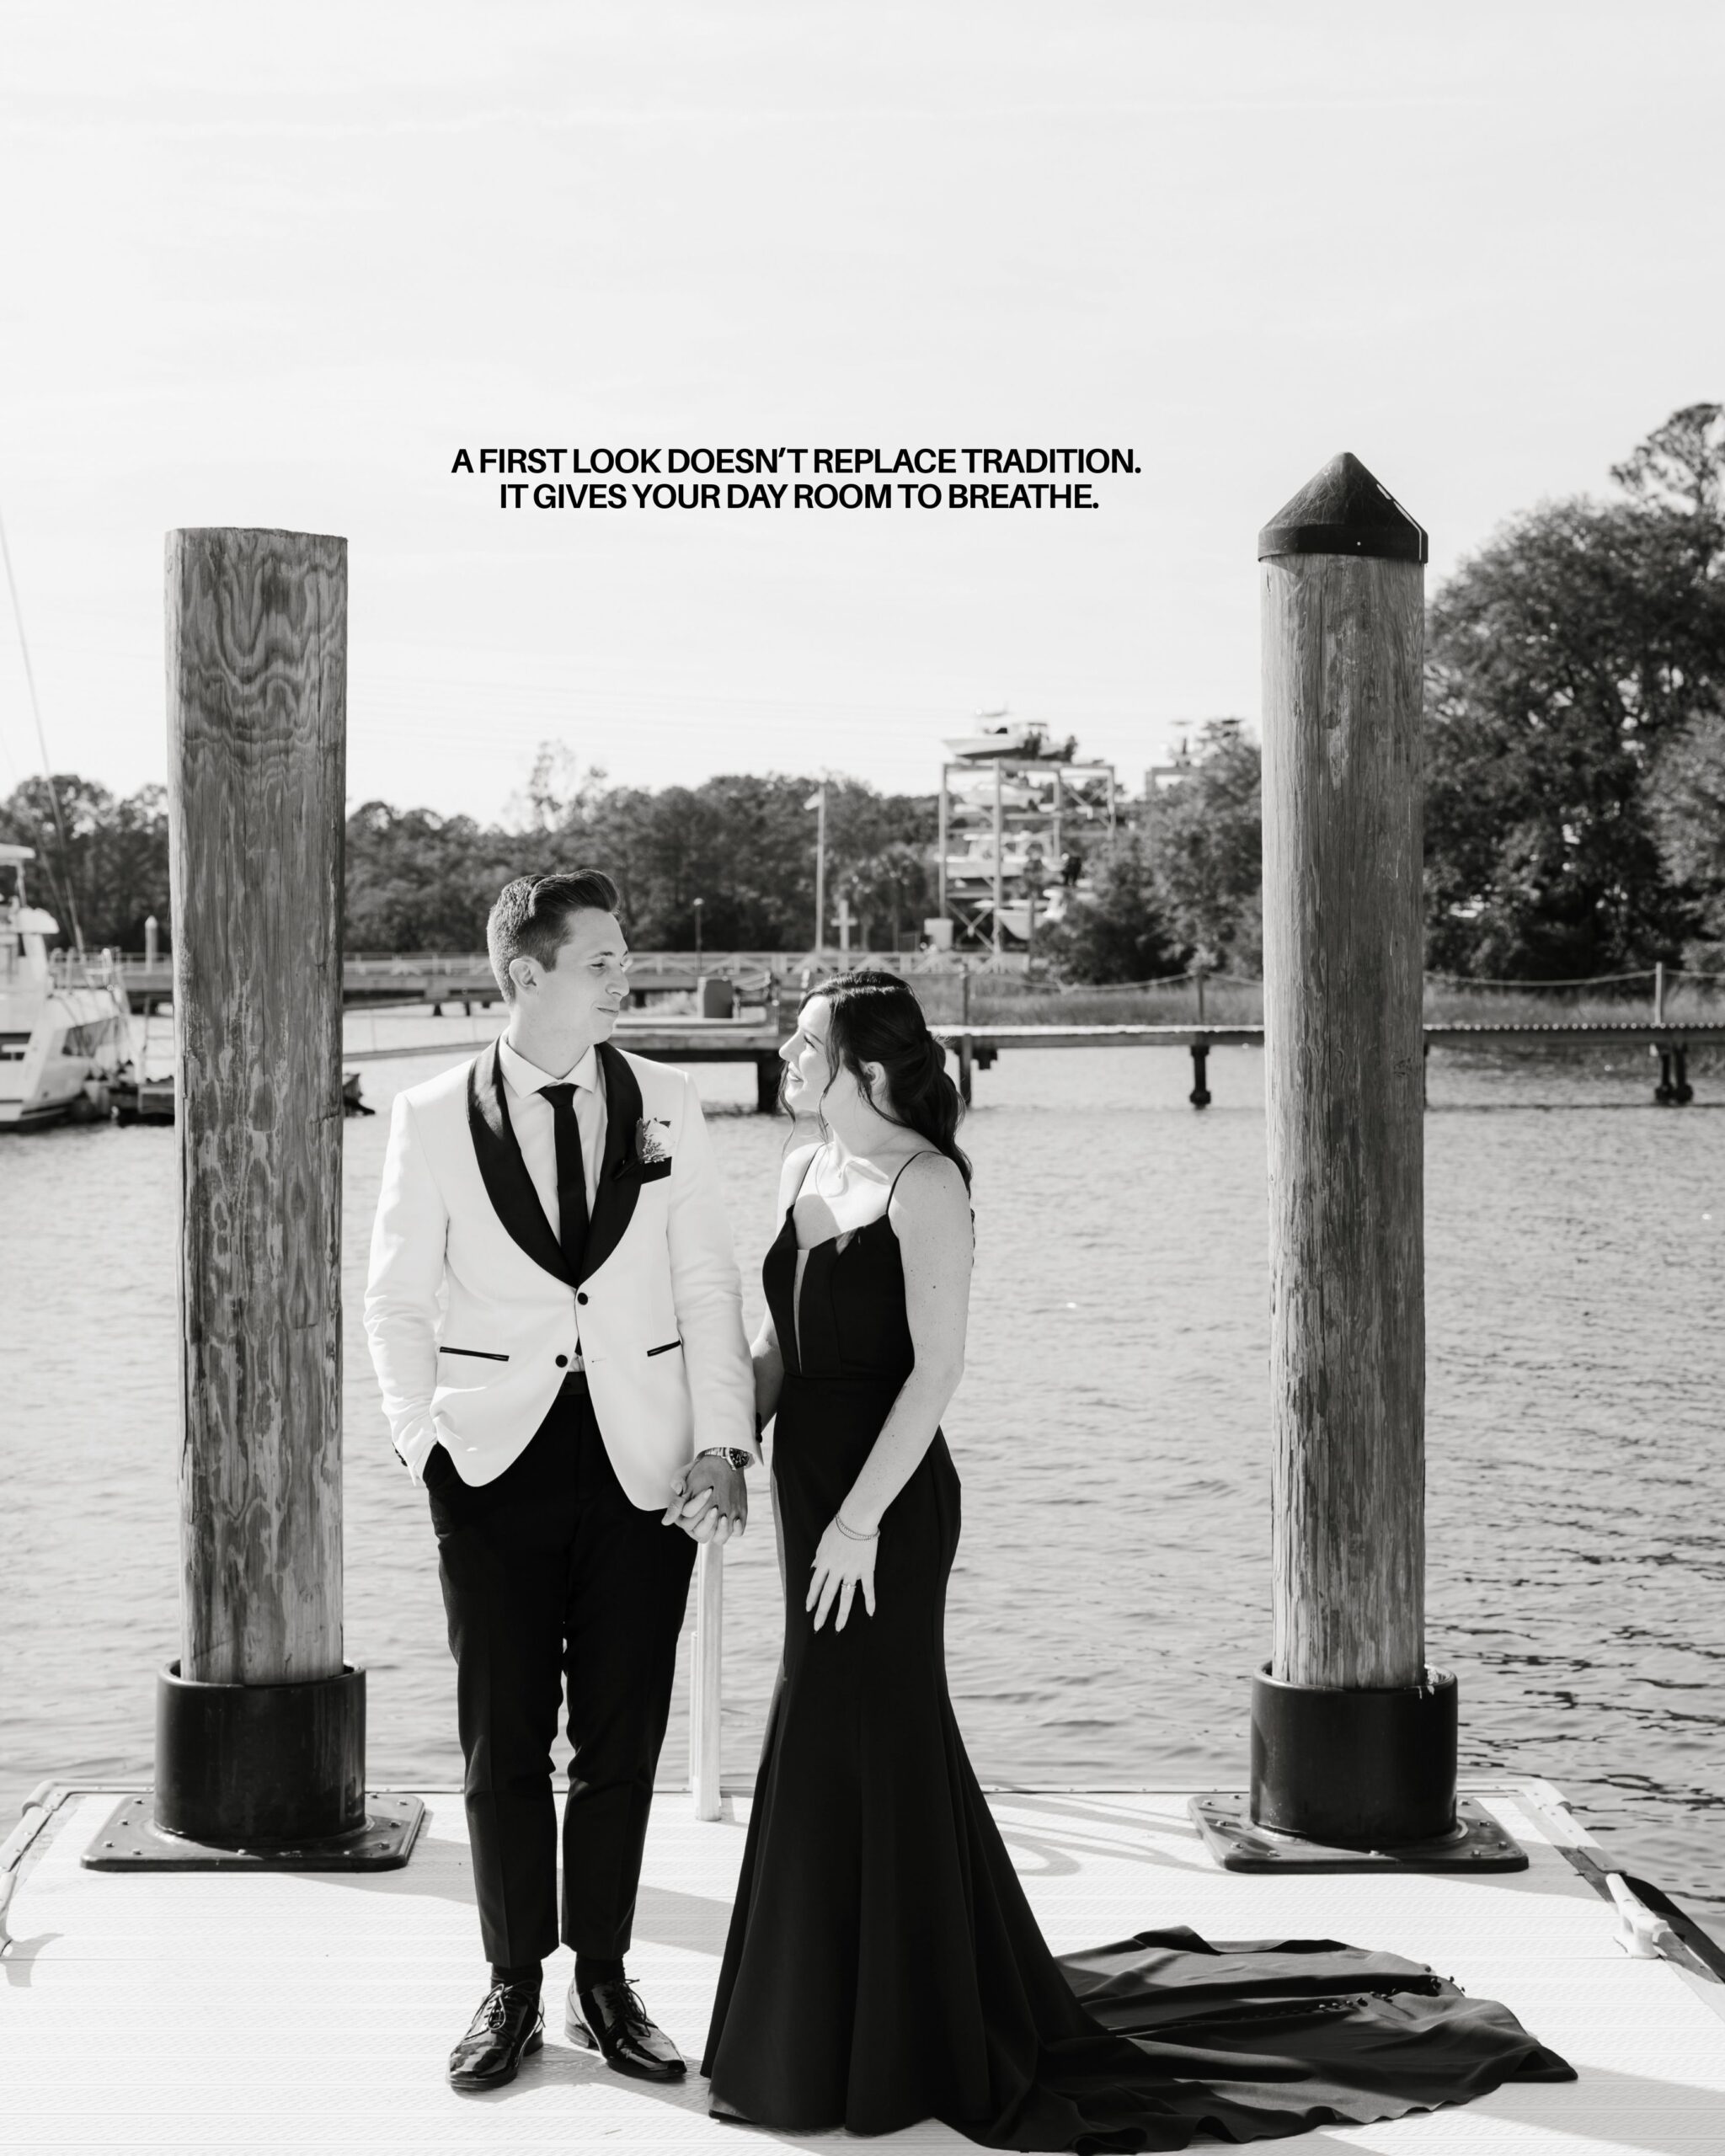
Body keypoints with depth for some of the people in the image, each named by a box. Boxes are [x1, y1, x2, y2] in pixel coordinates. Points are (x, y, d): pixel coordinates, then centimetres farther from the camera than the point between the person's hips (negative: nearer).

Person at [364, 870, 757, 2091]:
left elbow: (709, 1287, 4)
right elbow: (398, 1301, 6)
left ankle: (604, 1984, 21)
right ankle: (514, 1990, 19)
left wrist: (723, 1443, -4)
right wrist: (423, 1439, -5)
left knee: (623, 1741, 7)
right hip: (499, 1460, -1)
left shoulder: (666, 1108, 4)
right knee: (504, 1743, 5)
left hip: (643, 1461, 1)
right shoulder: (435, 1119, 1)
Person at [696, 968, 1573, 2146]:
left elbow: (937, 1365, -19)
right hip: (813, 1480, 8)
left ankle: (861, 2053, 13)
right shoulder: (805, 1175, 10)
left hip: (887, 1500, -8)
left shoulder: (924, 1182, -14)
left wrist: (861, 1516, -21)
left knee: (844, 1758, -2)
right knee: (889, 1742, 17)